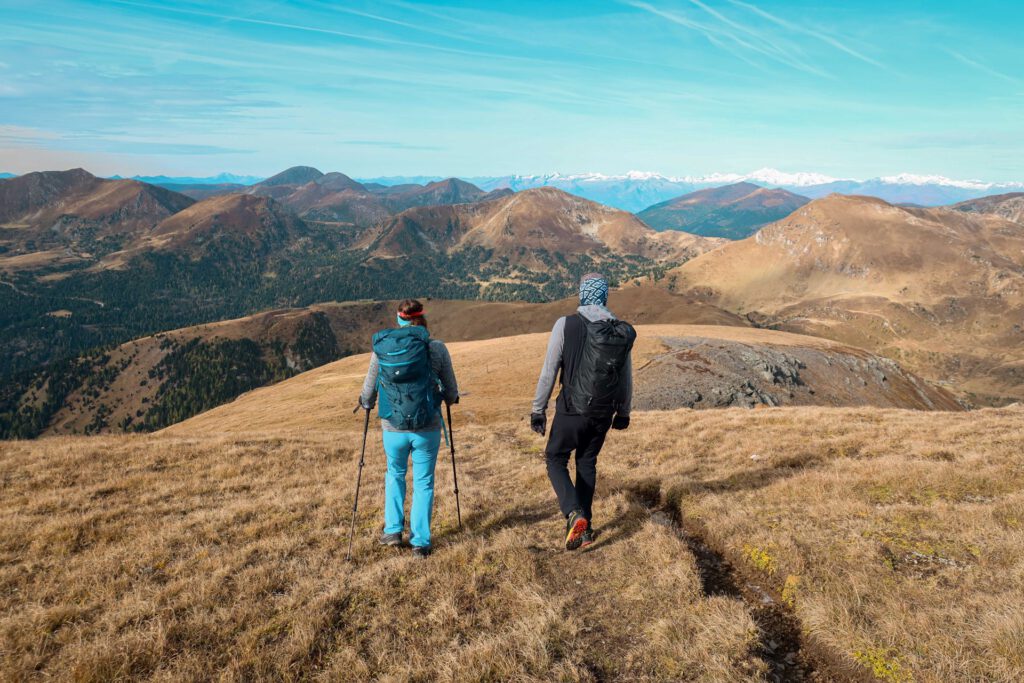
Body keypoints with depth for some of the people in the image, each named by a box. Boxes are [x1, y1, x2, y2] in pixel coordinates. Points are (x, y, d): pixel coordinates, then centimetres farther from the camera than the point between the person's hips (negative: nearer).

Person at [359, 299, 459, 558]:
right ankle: (420, 542, 15)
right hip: (427, 428, -1)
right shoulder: (436, 348, -8)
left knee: (395, 474, 27)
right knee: (423, 482, 14)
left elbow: (369, 390, 6)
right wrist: (451, 398, 24)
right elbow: (451, 392, 0)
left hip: (393, 428, 2)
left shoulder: (381, 347, -4)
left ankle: (393, 530, 26)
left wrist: (365, 403, 28)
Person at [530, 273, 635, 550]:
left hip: (571, 411, -4)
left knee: (556, 460, 14)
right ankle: (585, 525, 26)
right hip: (603, 413, 4)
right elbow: (626, 379, 7)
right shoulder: (623, 331, -1)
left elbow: (549, 372, -11)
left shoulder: (566, 325, -13)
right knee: (587, 463, 21)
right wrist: (623, 412, 20)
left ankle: (574, 515, -7)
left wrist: (538, 409, -1)